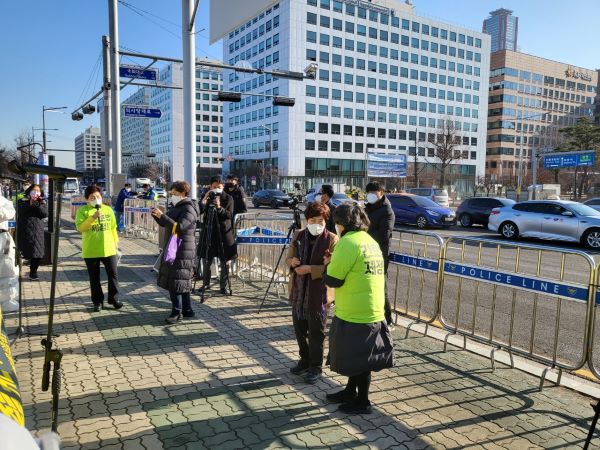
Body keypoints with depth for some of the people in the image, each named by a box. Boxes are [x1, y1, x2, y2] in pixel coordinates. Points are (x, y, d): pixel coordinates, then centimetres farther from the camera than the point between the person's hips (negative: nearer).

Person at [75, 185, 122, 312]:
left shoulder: (108, 209, 6)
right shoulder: (82, 211, -4)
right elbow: (80, 228, -16)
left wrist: (116, 242, 11)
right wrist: (93, 217, -26)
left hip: (108, 249, 2)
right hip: (90, 251, -2)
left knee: (113, 275, 6)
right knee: (94, 278, 8)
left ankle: (114, 299, 21)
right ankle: (98, 302, 21)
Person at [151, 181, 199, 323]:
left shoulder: (189, 209, -14)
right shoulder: (176, 207, 15)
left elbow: (179, 227, -26)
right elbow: (164, 223, 20)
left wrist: (162, 215, -28)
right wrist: (156, 215, 1)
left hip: (183, 251, -9)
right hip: (172, 248, 9)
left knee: (177, 282, -6)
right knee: (183, 282, 14)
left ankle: (177, 312, 3)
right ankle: (187, 310, 22)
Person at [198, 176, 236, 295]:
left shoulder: (228, 198, 0)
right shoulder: (206, 196, 5)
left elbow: (230, 215, -9)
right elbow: (200, 211, -8)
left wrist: (220, 208, -24)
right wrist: (204, 199, -21)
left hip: (223, 232, -2)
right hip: (208, 231, 2)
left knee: (224, 261, 3)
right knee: (206, 260, 7)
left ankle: (223, 286, 14)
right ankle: (205, 283, 24)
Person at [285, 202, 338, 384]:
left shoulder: (332, 239, -10)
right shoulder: (298, 236, 6)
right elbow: (288, 258, 12)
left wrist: (309, 269, -23)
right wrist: (292, 261, -12)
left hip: (318, 294, -5)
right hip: (298, 292, 5)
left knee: (316, 332, 7)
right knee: (299, 330, 17)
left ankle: (316, 367, 23)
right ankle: (305, 360, 37)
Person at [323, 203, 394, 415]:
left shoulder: (348, 243, -18)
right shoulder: (371, 241, 10)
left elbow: (333, 280, -19)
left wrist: (329, 265, 1)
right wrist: (336, 262, 10)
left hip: (355, 314, -9)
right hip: (373, 311, 9)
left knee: (358, 358, 7)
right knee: (356, 355, 22)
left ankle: (362, 402, 23)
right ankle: (351, 391, 38)